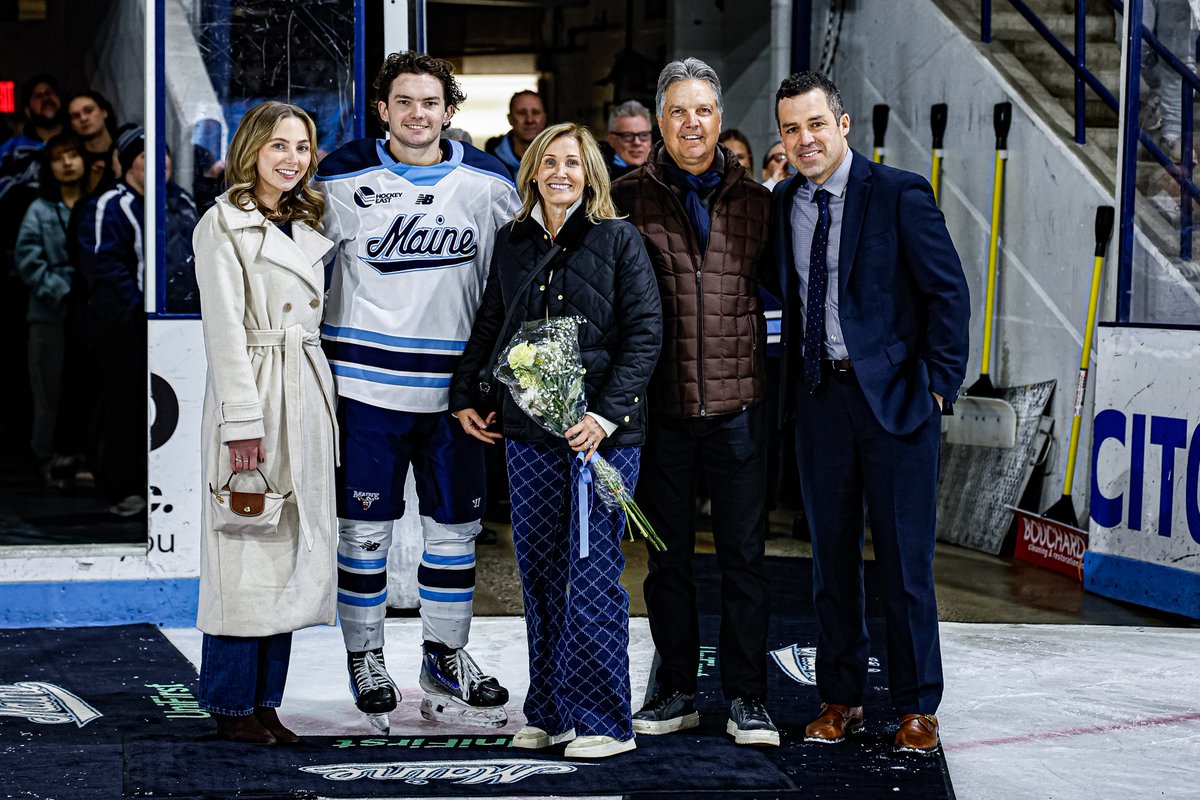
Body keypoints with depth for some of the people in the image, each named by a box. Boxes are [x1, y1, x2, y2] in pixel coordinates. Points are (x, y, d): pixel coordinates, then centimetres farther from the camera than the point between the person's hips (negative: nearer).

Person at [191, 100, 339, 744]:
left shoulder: (307, 226, 17)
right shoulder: (224, 225, -5)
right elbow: (225, 330, -11)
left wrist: (323, 405, 12)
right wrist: (243, 421, -17)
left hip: (308, 399, 7)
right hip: (254, 399, -7)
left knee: (291, 550, 7)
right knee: (249, 552, -5)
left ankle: (264, 700, 14)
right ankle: (232, 705, 4)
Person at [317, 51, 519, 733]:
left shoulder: (489, 180, 4)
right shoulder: (345, 176, -3)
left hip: (454, 384, 2)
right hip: (367, 379, -2)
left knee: (456, 523, 9)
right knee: (366, 524, 3)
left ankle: (447, 657, 24)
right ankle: (365, 657, 18)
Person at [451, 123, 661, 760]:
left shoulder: (618, 239, -1)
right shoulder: (512, 242, 13)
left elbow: (645, 330, -6)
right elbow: (489, 325, 21)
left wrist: (607, 412, -14)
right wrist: (464, 395, 12)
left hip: (602, 430, -5)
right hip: (528, 432, 5)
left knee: (591, 576, -5)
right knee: (539, 575, 7)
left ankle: (601, 719, 4)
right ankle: (549, 713, 16)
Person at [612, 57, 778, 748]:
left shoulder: (757, 201, 6)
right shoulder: (629, 198, 1)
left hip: (739, 403, 0)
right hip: (661, 406, 0)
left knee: (744, 555, 3)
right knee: (668, 556, 10)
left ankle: (748, 697, 12)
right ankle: (677, 691, 21)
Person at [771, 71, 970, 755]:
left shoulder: (899, 194, -8)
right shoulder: (783, 203, 7)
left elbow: (949, 294, -7)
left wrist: (938, 385, -10)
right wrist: (793, 384, 3)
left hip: (894, 395, -4)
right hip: (820, 396, 5)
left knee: (905, 558, 1)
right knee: (832, 553, 11)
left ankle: (918, 706, 12)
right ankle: (841, 698, 22)